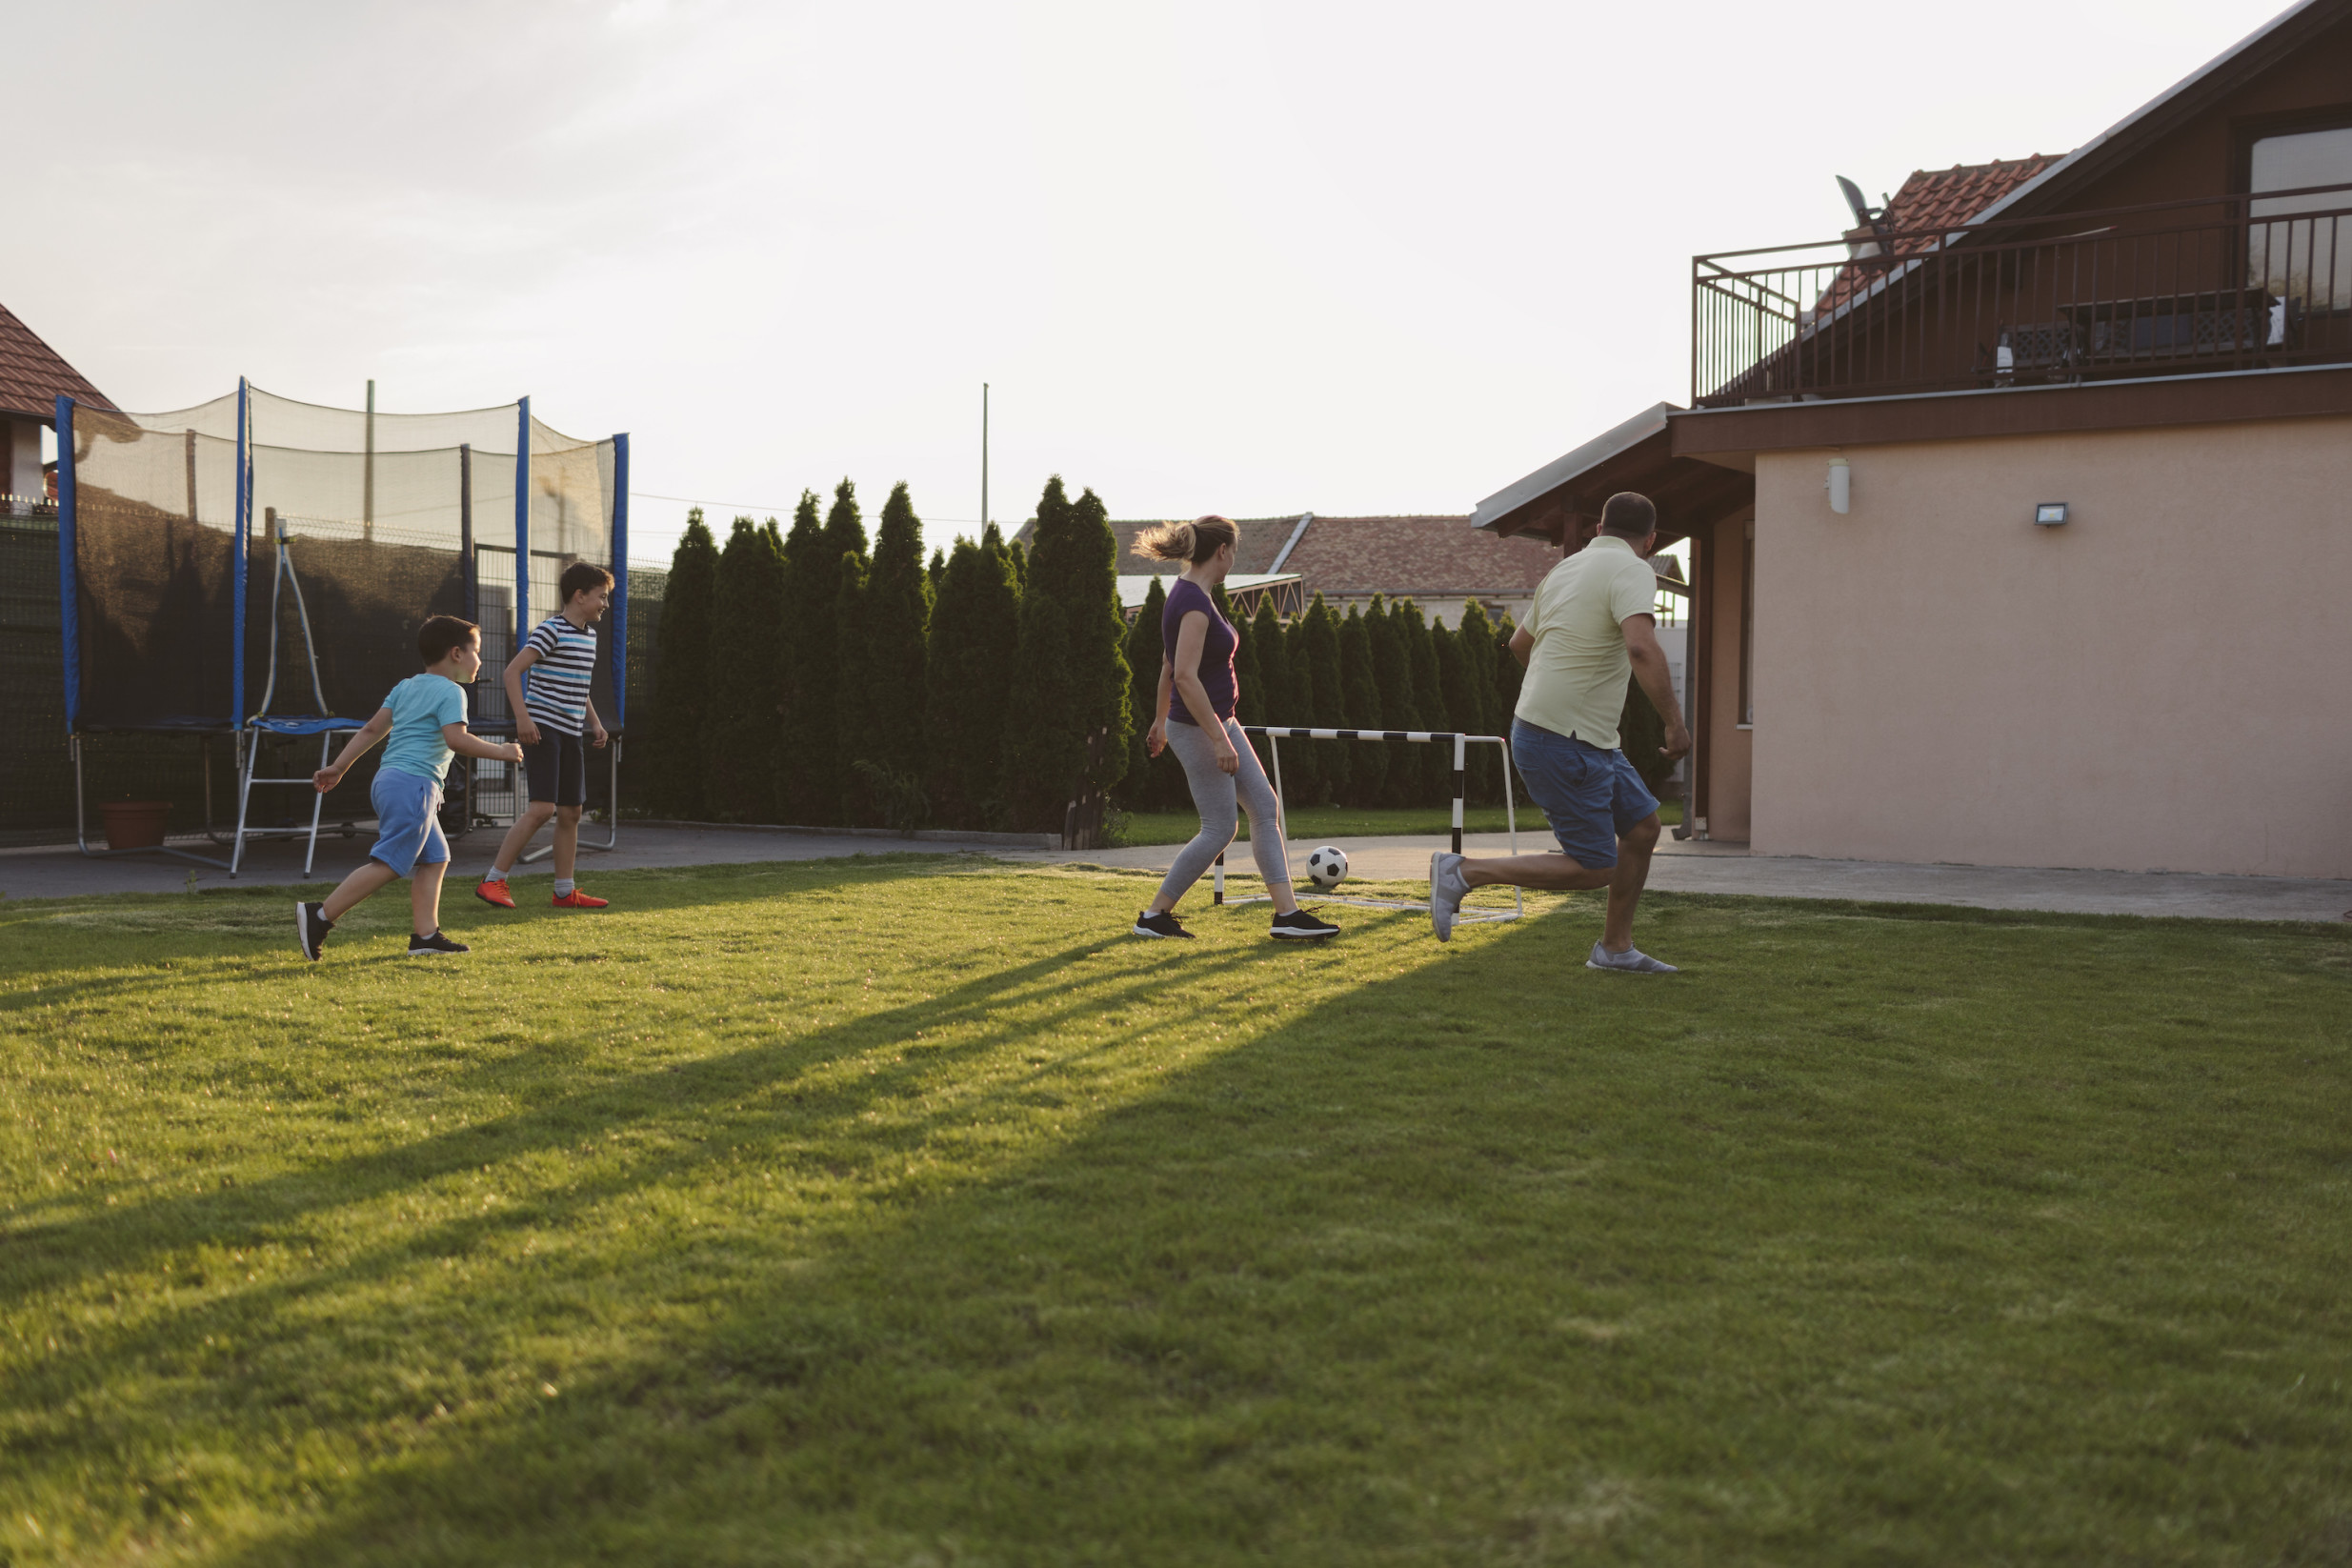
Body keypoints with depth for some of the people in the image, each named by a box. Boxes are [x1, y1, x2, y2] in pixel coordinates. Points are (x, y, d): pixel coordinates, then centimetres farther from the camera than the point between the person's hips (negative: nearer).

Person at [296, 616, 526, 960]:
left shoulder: (405, 687, 21)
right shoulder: (450, 691, -5)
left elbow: (372, 729, 19)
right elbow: (456, 738, -20)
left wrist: (338, 767, 20)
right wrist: (499, 751, -10)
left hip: (388, 779, 10)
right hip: (413, 784, -10)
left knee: (434, 857, 12)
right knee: (388, 864, -11)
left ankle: (425, 935, 6)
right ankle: (320, 916, -13)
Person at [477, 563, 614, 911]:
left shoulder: (589, 635, 16)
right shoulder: (552, 630, -10)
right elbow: (513, 670, -15)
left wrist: (595, 723, 19)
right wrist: (522, 717, -23)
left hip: (570, 733, 9)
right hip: (542, 729, -9)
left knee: (571, 812, 9)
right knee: (543, 807, -16)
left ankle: (565, 891, 16)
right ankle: (492, 882, -9)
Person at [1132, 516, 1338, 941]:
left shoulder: (1187, 595, 10)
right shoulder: (1194, 603, -21)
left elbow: (1169, 667, 19)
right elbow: (1186, 677, -29)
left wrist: (1160, 721, 27)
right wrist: (1220, 740, -28)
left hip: (1218, 721, 10)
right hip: (1198, 728, -10)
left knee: (1265, 808, 8)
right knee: (1219, 828, -2)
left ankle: (1287, 913, 9)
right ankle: (1154, 915, 9)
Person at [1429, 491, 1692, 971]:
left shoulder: (1563, 570, 12)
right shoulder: (1632, 571, -13)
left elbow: (1520, 644, 26)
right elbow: (1641, 647, -30)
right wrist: (1675, 720, -24)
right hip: (1563, 744, -9)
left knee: (1642, 826, 15)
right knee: (1594, 868, -4)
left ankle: (1615, 947, 25)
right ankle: (1463, 872, -3)